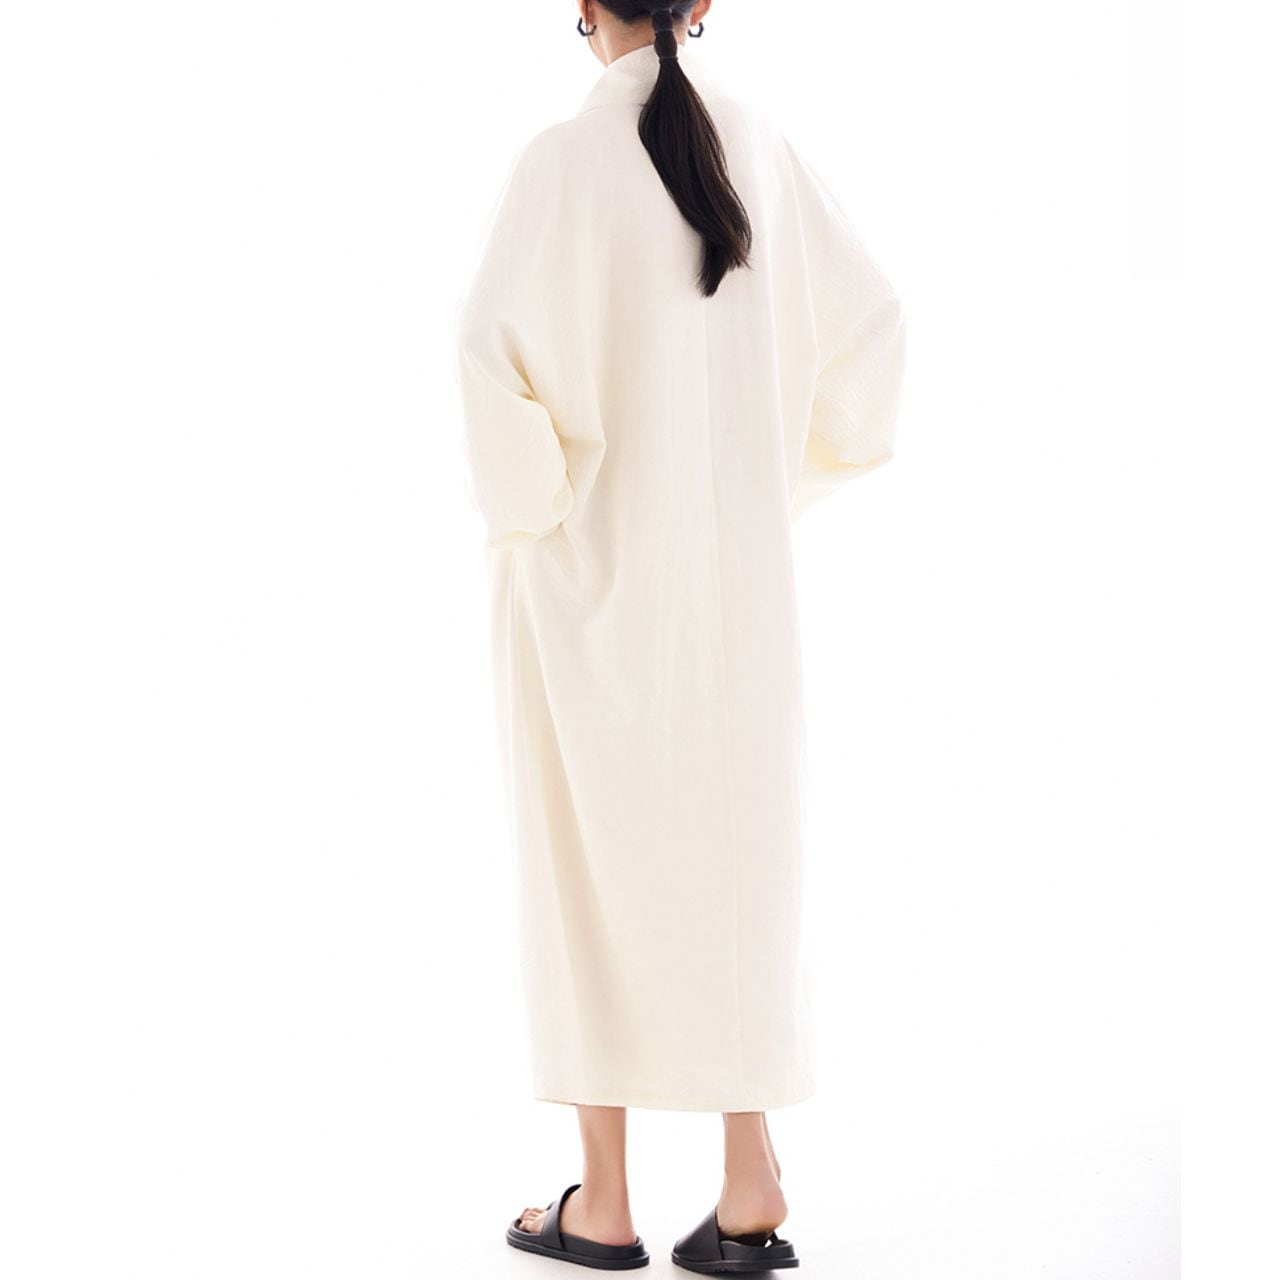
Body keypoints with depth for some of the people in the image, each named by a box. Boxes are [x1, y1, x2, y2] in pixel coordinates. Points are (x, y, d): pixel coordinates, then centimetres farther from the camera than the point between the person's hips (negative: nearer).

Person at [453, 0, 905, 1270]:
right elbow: (866, 311, 9)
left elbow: (490, 340, -23)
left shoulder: (564, 158, -12)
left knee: (595, 851, 6)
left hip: (593, 558, -4)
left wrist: (517, 494, -8)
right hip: (736, 558, 4)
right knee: (735, 845, 11)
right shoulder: (758, 146, 3)